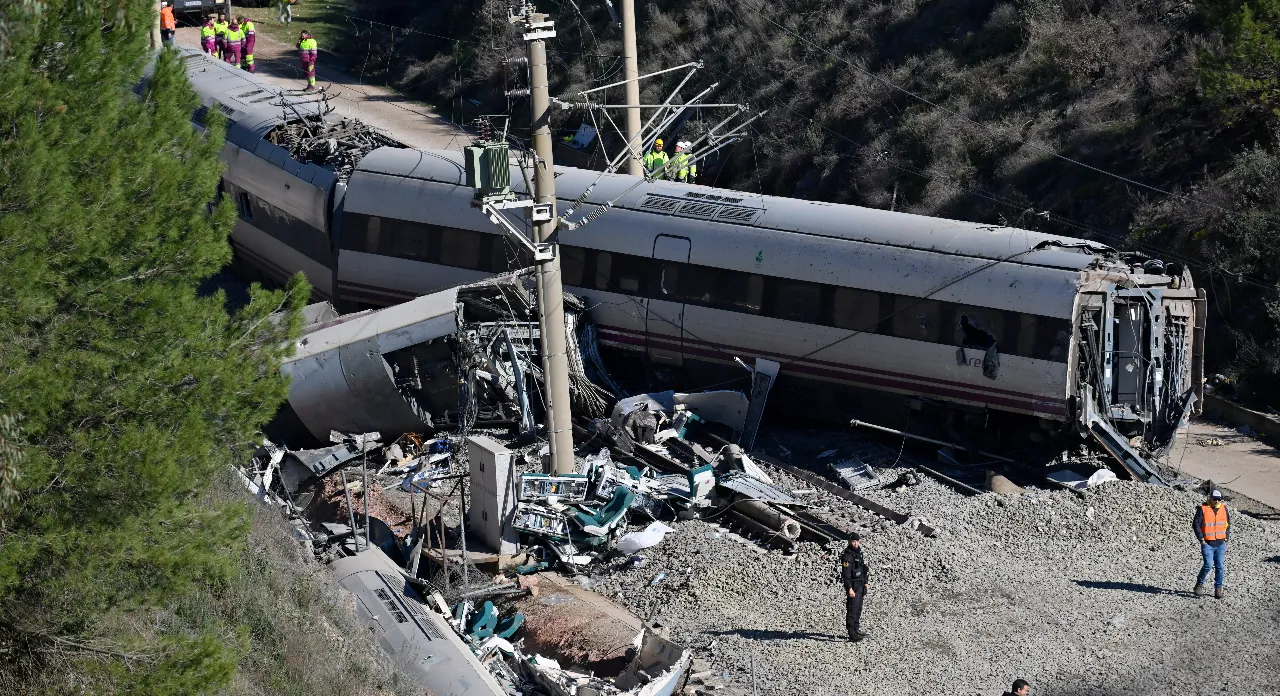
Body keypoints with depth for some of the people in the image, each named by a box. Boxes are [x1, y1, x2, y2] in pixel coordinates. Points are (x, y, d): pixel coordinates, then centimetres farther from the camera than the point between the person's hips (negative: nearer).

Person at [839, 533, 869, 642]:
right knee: (852, 610, -8)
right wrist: (849, 588, -25)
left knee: (858, 609, 15)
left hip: (860, 586, 9)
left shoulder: (859, 553, 13)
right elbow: (846, 574, -21)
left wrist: (865, 583, 22)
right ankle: (852, 634, -8)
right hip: (853, 587, -9)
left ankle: (856, 631, 24)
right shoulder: (847, 556, -16)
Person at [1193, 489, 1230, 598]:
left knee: (1220, 567, 3)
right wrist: (1201, 539, -7)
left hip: (1221, 544, 4)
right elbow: (1196, 524, -3)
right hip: (1207, 543, -4)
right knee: (1208, 565, -13)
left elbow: (1228, 523, 20)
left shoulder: (1224, 509, 9)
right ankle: (1199, 584, 6)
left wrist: (1226, 537, 10)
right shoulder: (1203, 509, -4)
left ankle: (1218, 589, 12)